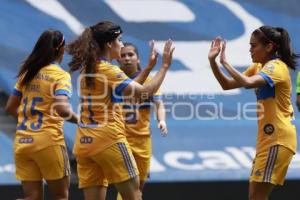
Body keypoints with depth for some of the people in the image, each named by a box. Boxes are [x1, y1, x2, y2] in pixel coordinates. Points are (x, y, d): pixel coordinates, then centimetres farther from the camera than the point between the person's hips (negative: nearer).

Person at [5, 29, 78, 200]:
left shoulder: (27, 73, 11)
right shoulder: (60, 75, -7)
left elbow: (10, 107, 17)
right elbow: (62, 108, -22)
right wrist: (80, 121, -6)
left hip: (22, 141, 5)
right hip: (48, 141, -5)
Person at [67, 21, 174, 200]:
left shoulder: (88, 69, 14)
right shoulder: (109, 70, -11)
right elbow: (145, 92, -18)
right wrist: (165, 66, -10)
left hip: (84, 143, 8)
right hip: (109, 140, -8)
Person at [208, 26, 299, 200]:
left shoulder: (277, 67, -15)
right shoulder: (259, 67, 14)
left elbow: (248, 83, -33)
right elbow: (228, 85, 15)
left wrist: (225, 62, -23)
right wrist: (213, 61, 2)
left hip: (278, 140, -10)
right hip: (267, 138, 10)